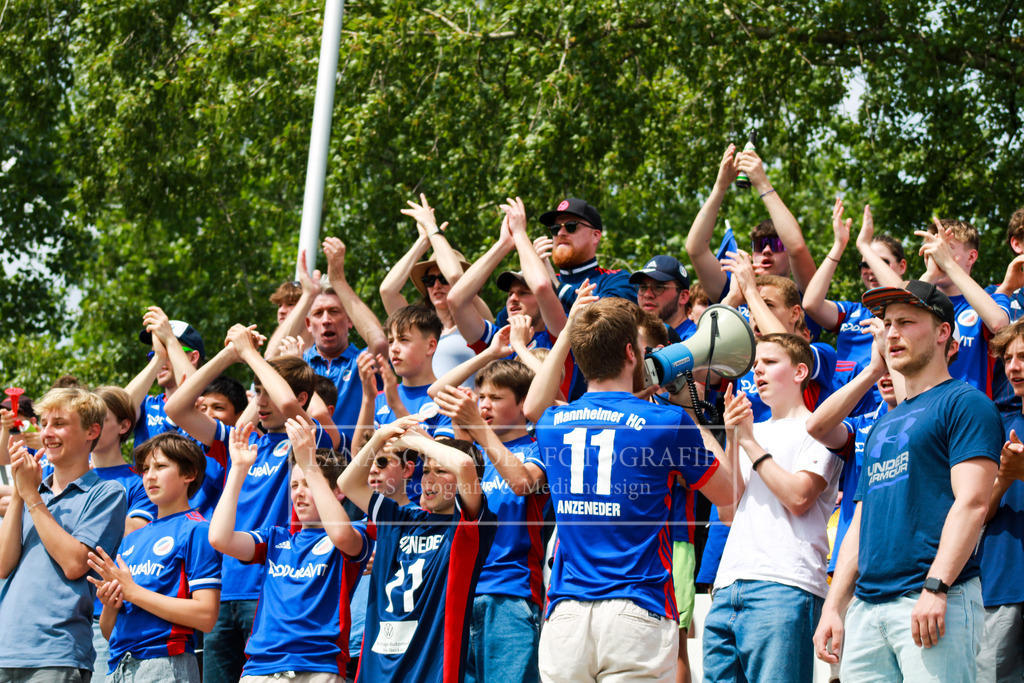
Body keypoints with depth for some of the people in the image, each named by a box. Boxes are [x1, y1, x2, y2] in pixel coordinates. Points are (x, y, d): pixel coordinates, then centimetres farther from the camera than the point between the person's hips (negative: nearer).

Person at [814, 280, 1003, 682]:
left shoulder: (963, 403, 0)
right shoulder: (883, 426, 25)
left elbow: (971, 502, -11)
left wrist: (936, 588, -20)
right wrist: (833, 608, 15)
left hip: (934, 603, -7)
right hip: (866, 608, 7)